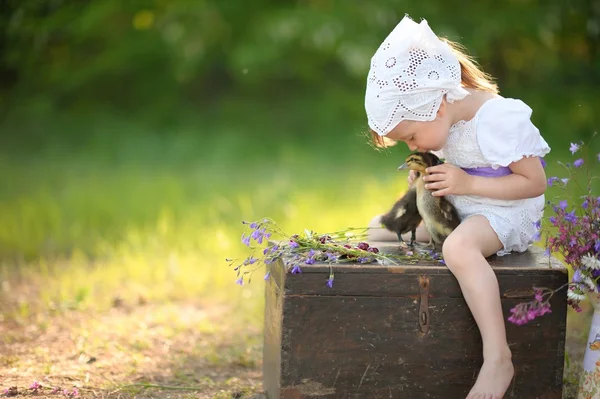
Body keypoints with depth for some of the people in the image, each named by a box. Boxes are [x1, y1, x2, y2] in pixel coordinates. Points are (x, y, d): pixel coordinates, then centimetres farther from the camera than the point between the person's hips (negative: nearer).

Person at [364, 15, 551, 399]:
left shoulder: (500, 120, -23)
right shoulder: (444, 121, 2)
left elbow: (535, 183, -21)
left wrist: (467, 183, -27)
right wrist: (427, 182, -4)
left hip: (508, 212, -9)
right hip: (457, 210, 9)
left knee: (459, 246, -41)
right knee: (380, 228, 7)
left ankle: (498, 358, -39)